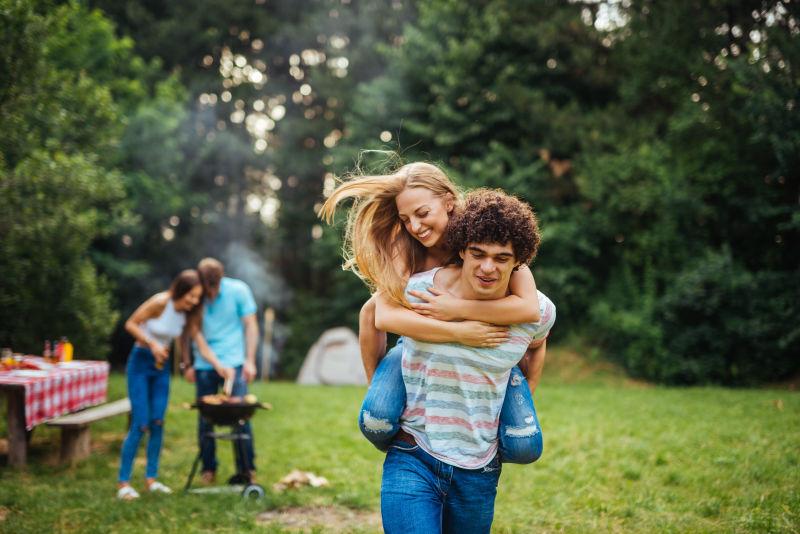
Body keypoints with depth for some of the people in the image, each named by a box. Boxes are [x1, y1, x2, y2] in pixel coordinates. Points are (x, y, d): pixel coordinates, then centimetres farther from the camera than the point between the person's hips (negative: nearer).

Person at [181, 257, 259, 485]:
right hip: (203, 366, 2)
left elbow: (250, 326, 1)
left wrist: (250, 361, -5)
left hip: (233, 363, -1)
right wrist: (187, 364, 8)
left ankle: (246, 470, 3)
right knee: (204, 419, 5)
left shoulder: (238, 290, -5)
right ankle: (208, 469, 18)